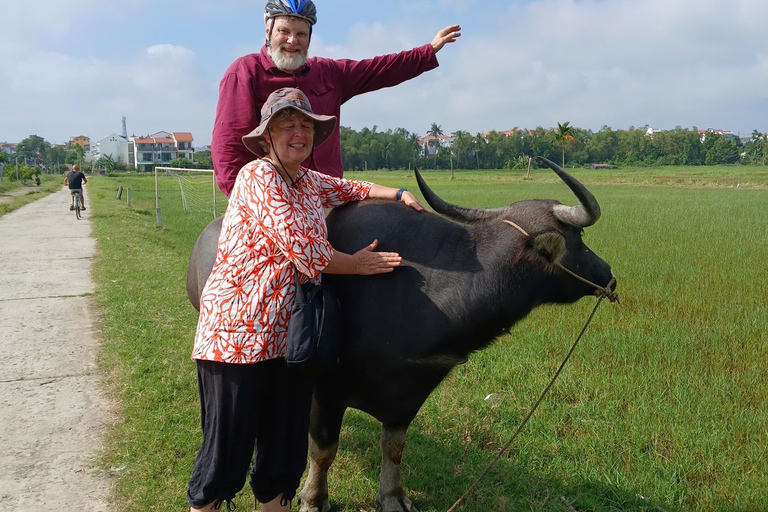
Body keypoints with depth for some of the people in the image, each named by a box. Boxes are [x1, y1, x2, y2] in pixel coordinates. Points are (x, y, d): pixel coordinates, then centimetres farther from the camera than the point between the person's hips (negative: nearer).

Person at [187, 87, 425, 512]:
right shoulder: (259, 176, -13)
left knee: (286, 448, 15)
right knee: (228, 451, 2)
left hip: (289, 334, 8)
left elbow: (351, 189, 30)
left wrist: (399, 194, 13)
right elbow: (305, 252, -19)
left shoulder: (308, 181, 12)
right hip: (237, 331, -8)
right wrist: (358, 264, -5)